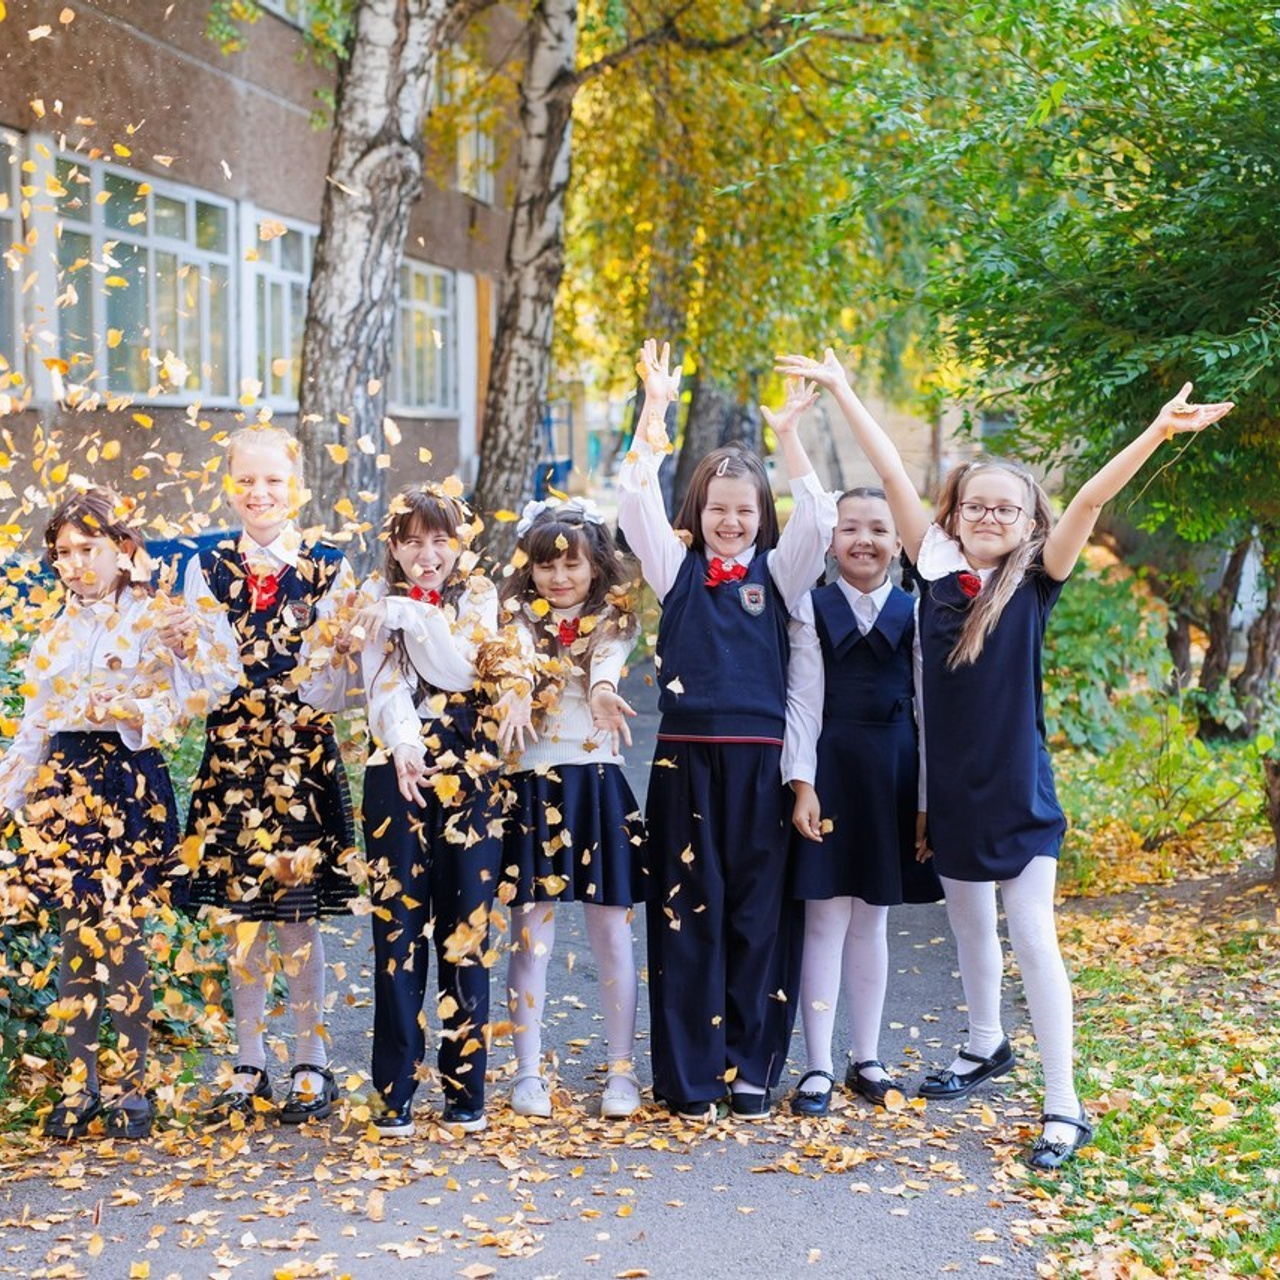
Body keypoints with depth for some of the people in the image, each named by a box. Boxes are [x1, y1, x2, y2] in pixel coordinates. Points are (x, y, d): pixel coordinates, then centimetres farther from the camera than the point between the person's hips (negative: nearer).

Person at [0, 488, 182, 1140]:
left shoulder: (151, 621, -1)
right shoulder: (57, 632, 15)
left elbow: (165, 711, -8)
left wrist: (125, 710, -26)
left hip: (128, 781, -5)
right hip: (63, 783, 5)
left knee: (121, 935, -7)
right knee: (76, 937, 5)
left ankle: (132, 1086, 1)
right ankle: (79, 1083, 11)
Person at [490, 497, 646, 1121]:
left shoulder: (614, 620, 7)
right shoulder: (519, 619, 7)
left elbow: (609, 659, -16)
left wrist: (603, 690, -40)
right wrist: (517, 697, -39)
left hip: (597, 784, 0)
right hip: (531, 786, 0)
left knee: (612, 935, 2)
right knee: (530, 937, 3)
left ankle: (621, 1070, 10)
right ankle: (528, 1071, 11)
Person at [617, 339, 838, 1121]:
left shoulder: (777, 574, 8)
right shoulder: (676, 569, 8)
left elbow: (819, 520, -8)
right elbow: (638, 500, -3)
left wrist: (790, 437, -18)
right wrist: (656, 412, -12)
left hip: (760, 761, 0)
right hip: (687, 758, 0)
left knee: (760, 915, 3)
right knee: (688, 914, 1)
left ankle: (751, 1070, 12)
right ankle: (691, 1077, 7)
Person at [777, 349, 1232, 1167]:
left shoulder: (1035, 582, -6)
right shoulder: (939, 570, 1)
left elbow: (1091, 500, -17)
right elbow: (893, 474, 0)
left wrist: (1159, 431, -27)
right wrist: (841, 391, 3)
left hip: (1018, 785, -4)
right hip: (951, 783, 4)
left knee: (1032, 936, -7)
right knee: (969, 923, 19)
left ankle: (1064, 1107, -4)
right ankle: (987, 1047, 41)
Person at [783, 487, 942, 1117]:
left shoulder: (913, 613, 4)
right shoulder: (812, 609, 0)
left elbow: (925, 707, 3)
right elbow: (803, 702, -3)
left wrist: (926, 799, 0)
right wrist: (802, 785, -11)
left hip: (892, 774, 2)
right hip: (830, 767, -2)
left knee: (871, 921, 10)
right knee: (826, 920, -1)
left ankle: (867, 1059, 20)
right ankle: (818, 1067, 5)